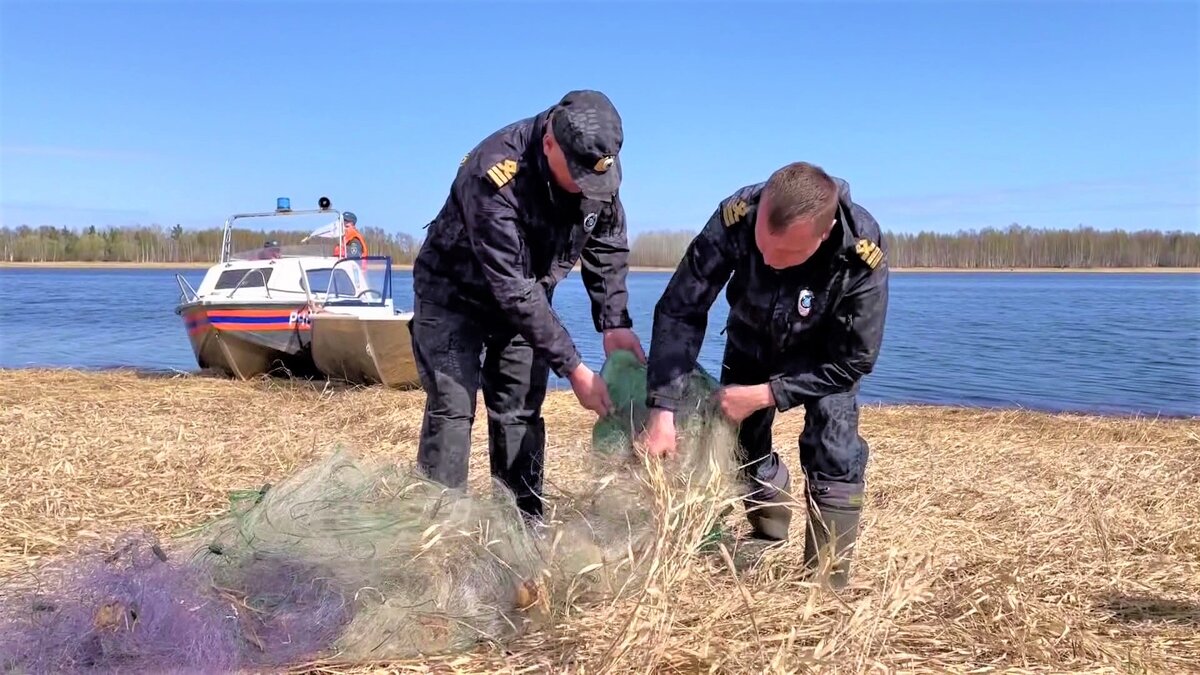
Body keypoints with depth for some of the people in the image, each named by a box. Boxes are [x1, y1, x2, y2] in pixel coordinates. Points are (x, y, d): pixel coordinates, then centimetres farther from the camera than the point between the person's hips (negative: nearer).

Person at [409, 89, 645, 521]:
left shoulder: (598, 166, -17)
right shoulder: (496, 175, -36)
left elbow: (608, 248, -4)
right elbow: (513, 290, -35)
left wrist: (614, 323, -17)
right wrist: (573, 367, -33)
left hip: (525, 297, 5)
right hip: (454, 293, -5)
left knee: (521, 413, 4)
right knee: (452, 409, -12)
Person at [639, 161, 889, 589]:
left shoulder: (863, 256, -39)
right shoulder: (735, 217, -37)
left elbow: (852, 362, -26)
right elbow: (680, 311, -31)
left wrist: (762, 396, -30)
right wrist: (663, 409, -38)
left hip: (825, 355, -2)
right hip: (751, 342, 3)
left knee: (834, 455, -18)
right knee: (738, 440, 4)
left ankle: (826, 583, -2)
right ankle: (769, 536, 32)